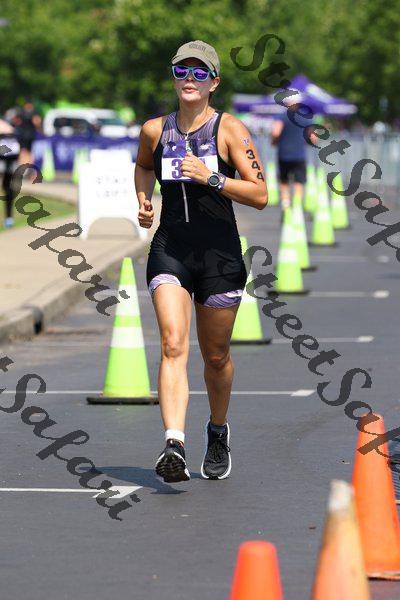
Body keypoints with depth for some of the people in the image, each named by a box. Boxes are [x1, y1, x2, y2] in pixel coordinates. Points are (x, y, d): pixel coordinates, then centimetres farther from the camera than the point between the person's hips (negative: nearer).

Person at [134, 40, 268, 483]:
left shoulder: (230, 130, -4)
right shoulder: (154, 130, 6)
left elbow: (260, 196, -9)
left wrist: (212, 177, -20)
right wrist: (143, 199, 10)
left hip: (219, 252, -1)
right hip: (169, 250, 1)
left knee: (215, 356, 11)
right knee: (173, 345, -18)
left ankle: (218, 432, 37)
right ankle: (174, 446, -29)